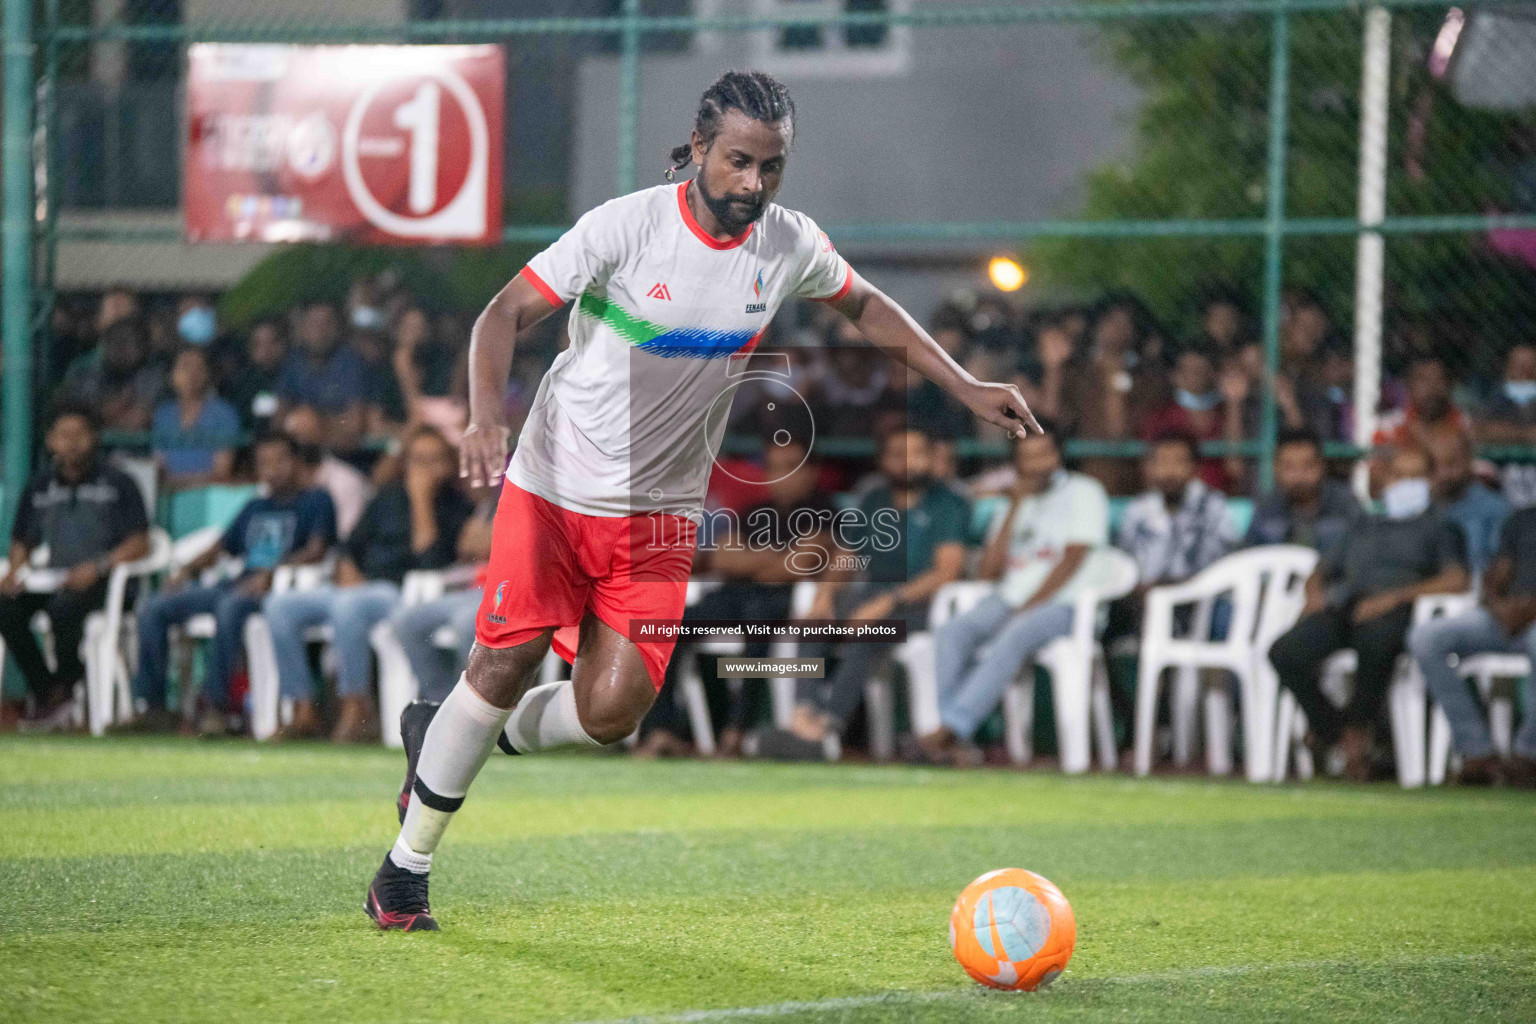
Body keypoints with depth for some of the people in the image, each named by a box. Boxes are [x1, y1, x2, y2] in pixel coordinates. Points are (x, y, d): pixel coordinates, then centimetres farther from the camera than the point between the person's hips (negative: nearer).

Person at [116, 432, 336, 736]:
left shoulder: (316, 501, 8)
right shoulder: (255, 507, 31)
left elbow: (317, 550, -7)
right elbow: (222, 548, 29)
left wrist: (272, 573, -22)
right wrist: (187, 570, 9)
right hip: (238, 583, 7)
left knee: (230, 607, -41)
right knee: (154, 609, -10)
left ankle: (215, 705, -37)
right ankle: (152, 706, -15)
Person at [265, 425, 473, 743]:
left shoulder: (456, 507, 3)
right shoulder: (388, 498, 22)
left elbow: (432, 559, -13)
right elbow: (351, 548, 25)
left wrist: (421, 499, -11)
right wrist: (348, 576, 3)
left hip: (400, 594, -7)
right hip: (359, 586, 7)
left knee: (348, 605, -39)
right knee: (279, 606, -14)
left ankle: (355, 707, -28)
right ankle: (303, 709, -14)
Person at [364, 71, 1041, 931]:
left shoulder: (790, 245, -3)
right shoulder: (627, 226, -16)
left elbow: (866, 306, 18)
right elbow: (506, 314, -15)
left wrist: (966, 387, 11)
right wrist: (487, 413, -33)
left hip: (660, 514, 4)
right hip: (555, 491, -4)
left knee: (611, 712, -10)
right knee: (503, 667, -8)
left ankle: (465, 735, 21)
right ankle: (406, 867, 11)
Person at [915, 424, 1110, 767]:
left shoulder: (1083, 492, 4)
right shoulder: (1012, 506, 22)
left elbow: (1072, 560, -8)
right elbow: (988, 570, 10)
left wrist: (1025, 610, -14)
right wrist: (1015, 507, 4)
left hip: (1062, 605, -6)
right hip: (1009, 598, 6)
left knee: (1013, 638, -38)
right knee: (952, 633, -25)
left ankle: (949, 730, -45)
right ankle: (956, 738, -36)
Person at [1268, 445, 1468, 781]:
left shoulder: (1439, 526, 20)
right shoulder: (1363, 527, 37)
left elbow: (1456, 579, 2)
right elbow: (1321, 571, 36)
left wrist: (1396, 596, -12)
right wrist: (1315, 590, 8)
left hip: (1395, 613, -4)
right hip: (1342, 606, 4)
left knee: (1376, 642, -43)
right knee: (1285, 652, -27)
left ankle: (1359, 727, -21)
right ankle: (1329, 726, -10)